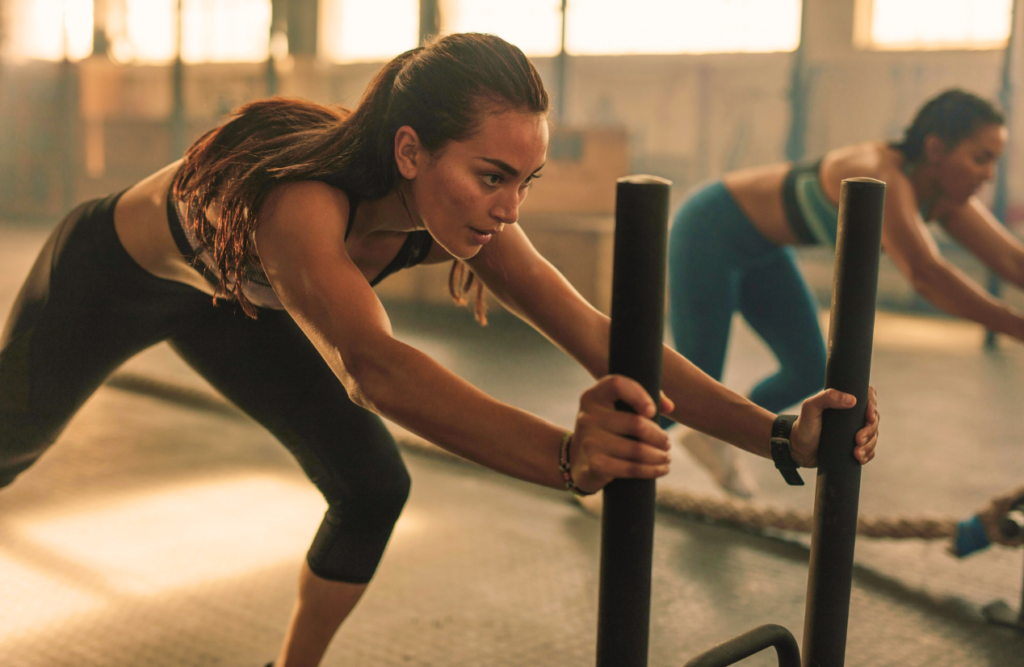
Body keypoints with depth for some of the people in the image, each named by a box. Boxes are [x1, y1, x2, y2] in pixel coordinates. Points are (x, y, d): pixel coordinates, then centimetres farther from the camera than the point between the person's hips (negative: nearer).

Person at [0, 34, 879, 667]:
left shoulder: (464, 214, -29)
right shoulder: (303, 203, -48)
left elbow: (596, 336, -33)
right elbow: (373, 365, -65)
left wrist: (778, 434, -42)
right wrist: (566, 457, -79)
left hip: (224, 297, 5)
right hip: (108, 273, -4)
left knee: (372, 487, -10)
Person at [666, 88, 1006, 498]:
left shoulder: (944, 198, -8)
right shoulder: (883, 179, -36)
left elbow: (1011, 259, -9)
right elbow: (925, 273, -48)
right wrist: (1016, 327, -49)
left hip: (759, 247, 9)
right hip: (710, 230, -9)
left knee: (810, 375, 5)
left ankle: (711, 435, 28)